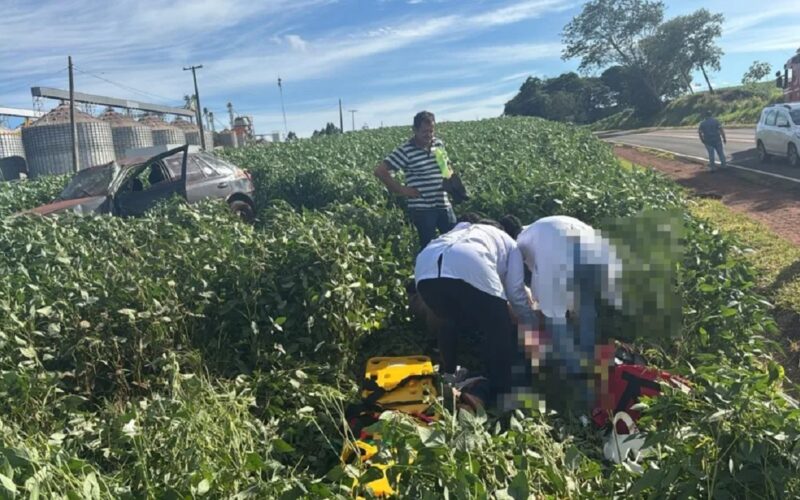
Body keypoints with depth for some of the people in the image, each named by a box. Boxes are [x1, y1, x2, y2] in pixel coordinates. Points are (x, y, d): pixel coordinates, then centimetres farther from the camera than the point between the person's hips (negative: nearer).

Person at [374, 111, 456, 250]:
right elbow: (380, 171, -12)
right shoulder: (405, 151, -10)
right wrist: (402, 190, -11)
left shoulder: (439, 145, 8)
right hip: (421, 208, -6)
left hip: (443, 204, 6)